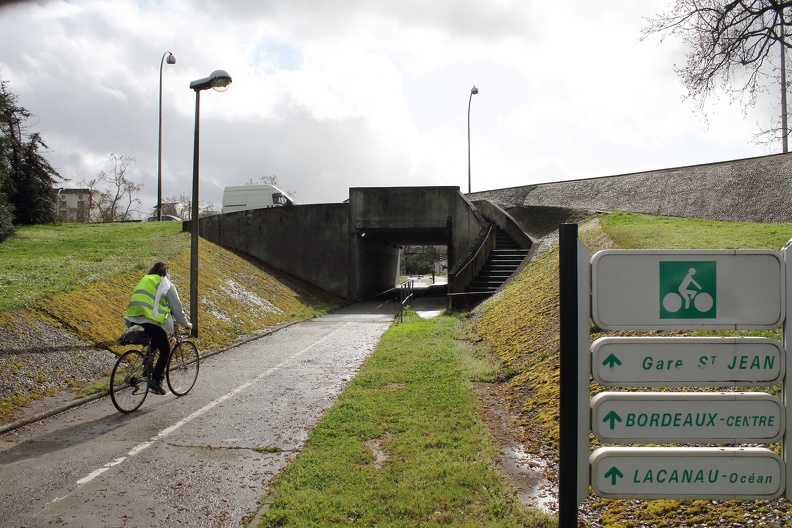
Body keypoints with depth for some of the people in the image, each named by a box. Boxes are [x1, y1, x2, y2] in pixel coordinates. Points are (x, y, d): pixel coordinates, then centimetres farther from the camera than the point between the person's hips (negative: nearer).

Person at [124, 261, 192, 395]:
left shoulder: (143, 281, 23)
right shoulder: (167, 285, 6)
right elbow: (177, 308, 6)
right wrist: (186, 324, 19)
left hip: (135, 321, 6)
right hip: (152, 322, -6)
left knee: (152, 346, 28)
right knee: (165, 350, 8)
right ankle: (156, 381, -2)